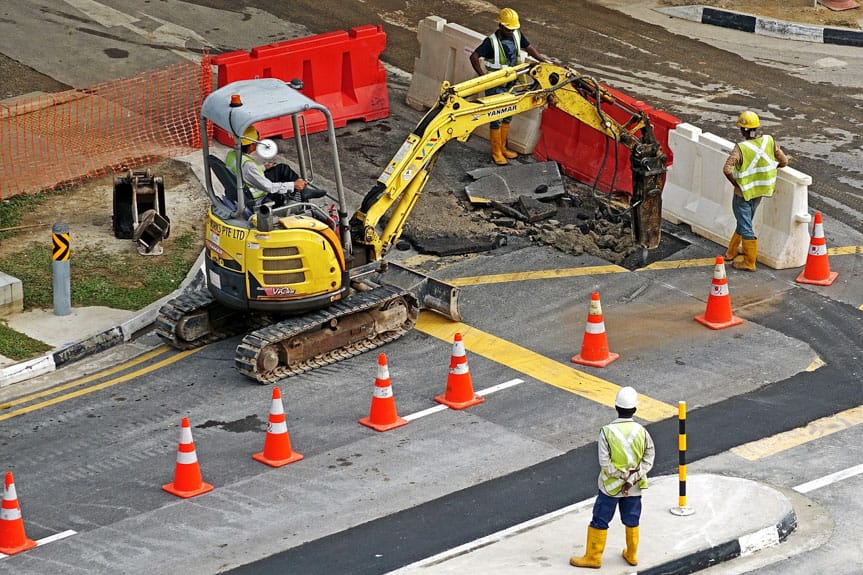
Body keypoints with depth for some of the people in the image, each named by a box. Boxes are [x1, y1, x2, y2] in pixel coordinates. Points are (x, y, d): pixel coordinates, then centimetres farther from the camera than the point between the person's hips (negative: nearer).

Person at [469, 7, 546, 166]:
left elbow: (529, 48, 13)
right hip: (495, 87, -7)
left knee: (507, 117, 18)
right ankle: (496, 153, 12)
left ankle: (503, 148, 32)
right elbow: (474, 57, -28)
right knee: (496, 120, 1)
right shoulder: (492, 41, -22)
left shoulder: (517, 36, -2)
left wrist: (544, 62, 7)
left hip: (511, 85, 7)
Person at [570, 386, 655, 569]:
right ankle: (631, 555, 34)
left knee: (599, 521, 11)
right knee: (632, 521, 20)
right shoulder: (642, 432, -12)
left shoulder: (607, 432, -19)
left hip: (611, 485, -3)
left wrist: (623, 476, -9)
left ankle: (593, 557, 20)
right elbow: (648, 460, -11)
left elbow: (605, 463, -19)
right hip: (634, 488, 3)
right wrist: (632, 479, -12)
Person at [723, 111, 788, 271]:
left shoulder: (741, 148, -24)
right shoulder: (769, 141, -10)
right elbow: (783, 161, -3)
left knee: (745, 228, 6)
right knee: (744, 223, 23)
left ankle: (749, 263, 13)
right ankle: (731, 253, 38)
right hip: (760, 192, 6)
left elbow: (727, 169, -35)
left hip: (743, 192, -6)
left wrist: (735, 183, -18)